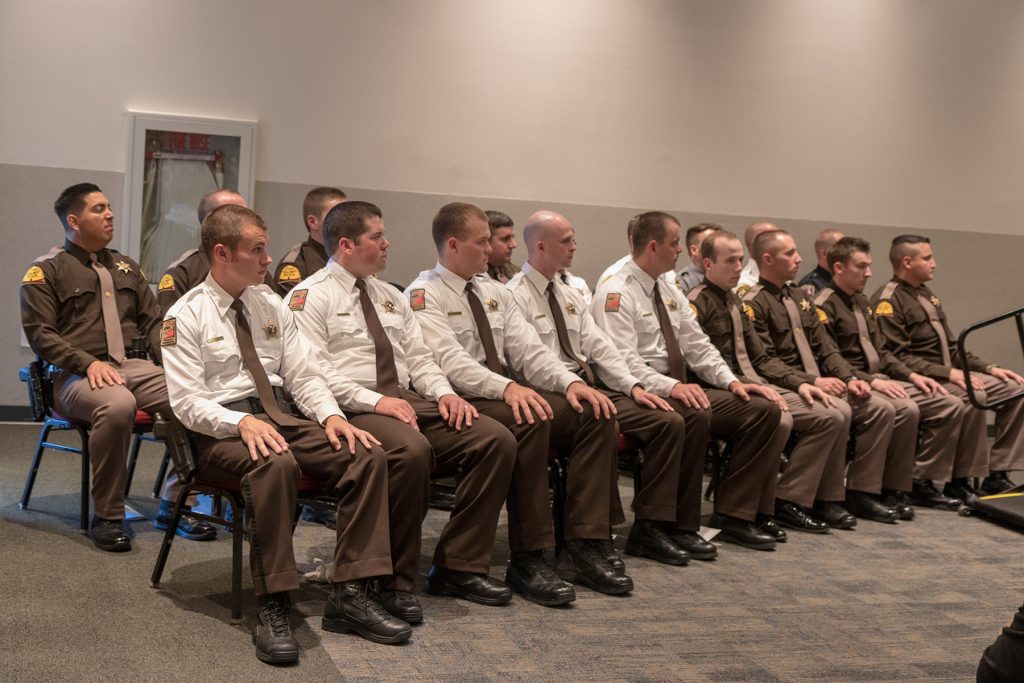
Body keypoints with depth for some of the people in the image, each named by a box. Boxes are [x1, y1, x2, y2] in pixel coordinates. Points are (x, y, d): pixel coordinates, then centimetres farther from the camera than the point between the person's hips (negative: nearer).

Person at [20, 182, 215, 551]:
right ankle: (107, 516, -22)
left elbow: (153, 321, 20)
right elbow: (39, 333, -2)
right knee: (117, 405, -40)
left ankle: (175, 502, -10)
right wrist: (88, 362, -18)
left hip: (136, 365, 5)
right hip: (77, 375, -4)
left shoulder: (126, 267, 23)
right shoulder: (46, 271, 7)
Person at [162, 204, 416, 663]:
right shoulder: (185, 316, -2)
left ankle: (351, 595, -18)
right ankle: (272, 608, -31)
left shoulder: (272, 306, 15)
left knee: (369, 455, -19)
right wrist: (243, 421, -26)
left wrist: (330, 414, -9)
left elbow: (303, 376, 11)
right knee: (275, 463, -40)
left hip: (283, 417, 6)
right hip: (222, 429, -5)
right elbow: (186, 401, -10)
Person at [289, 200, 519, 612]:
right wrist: (375, 401, -21)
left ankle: (459, 566, -5)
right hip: (353, 409, -7)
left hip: (408, 400, 8)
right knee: (412, 449, -38)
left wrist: (444, 392, 0)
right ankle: (393, 580, -21)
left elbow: (419, 358, 21)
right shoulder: (310, 297, 0)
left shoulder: (391, 297, 24)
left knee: (496, 439, -13)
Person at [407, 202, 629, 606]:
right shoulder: (424, 295, -4)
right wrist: (506, 388, -34)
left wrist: (570, 382, -9)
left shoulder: (493, 292, 19)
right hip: (464, 404, -7)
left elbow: (528, 348, 10)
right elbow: (450, 361, -19)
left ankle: (587, 544, -14)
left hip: (511, 395, 8)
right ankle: (527, 560, -28)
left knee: (597, 413, -13)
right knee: (529, 420, -36)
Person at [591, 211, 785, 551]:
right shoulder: (616, 293, -9)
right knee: (695, 415, -38)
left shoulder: (669, 291, 19)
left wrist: (731, 380, 1)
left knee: (764, 408, -7)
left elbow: (698, 345, 17)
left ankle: (733, 515, -4)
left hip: (681, 388, 9)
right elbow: (622, 362, -20)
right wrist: (670, 387, -31)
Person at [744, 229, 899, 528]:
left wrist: (849, 378, -1)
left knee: (881, 409, -4)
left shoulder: (800, 297, 18)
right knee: (838, 412, -32)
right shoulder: (754, 303, -9)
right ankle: (828, 500, -18)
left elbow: (825, 347, 15)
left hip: (820, 382, 9)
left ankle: (859, 492, 3)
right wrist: (812, 381, -22)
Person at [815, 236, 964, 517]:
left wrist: (911, 375, 7)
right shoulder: (824, 306, -9)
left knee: (951, 405, -1)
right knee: (905, 409, -34)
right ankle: (893, 491, -19)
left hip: (880, 379, 9)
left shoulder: (860, 301, 20)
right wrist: (871, 381, -22)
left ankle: (921, 480, 1)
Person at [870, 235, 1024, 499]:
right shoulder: (888, 301, -10)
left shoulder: (927, 296, 19)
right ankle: (960, 482, -20)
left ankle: (997, 474, -2)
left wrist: (989, 368, 10)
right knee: (973, 396, -32)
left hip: (948, 374, 9)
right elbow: (897, 358, -19)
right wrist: (947, 373, -24)